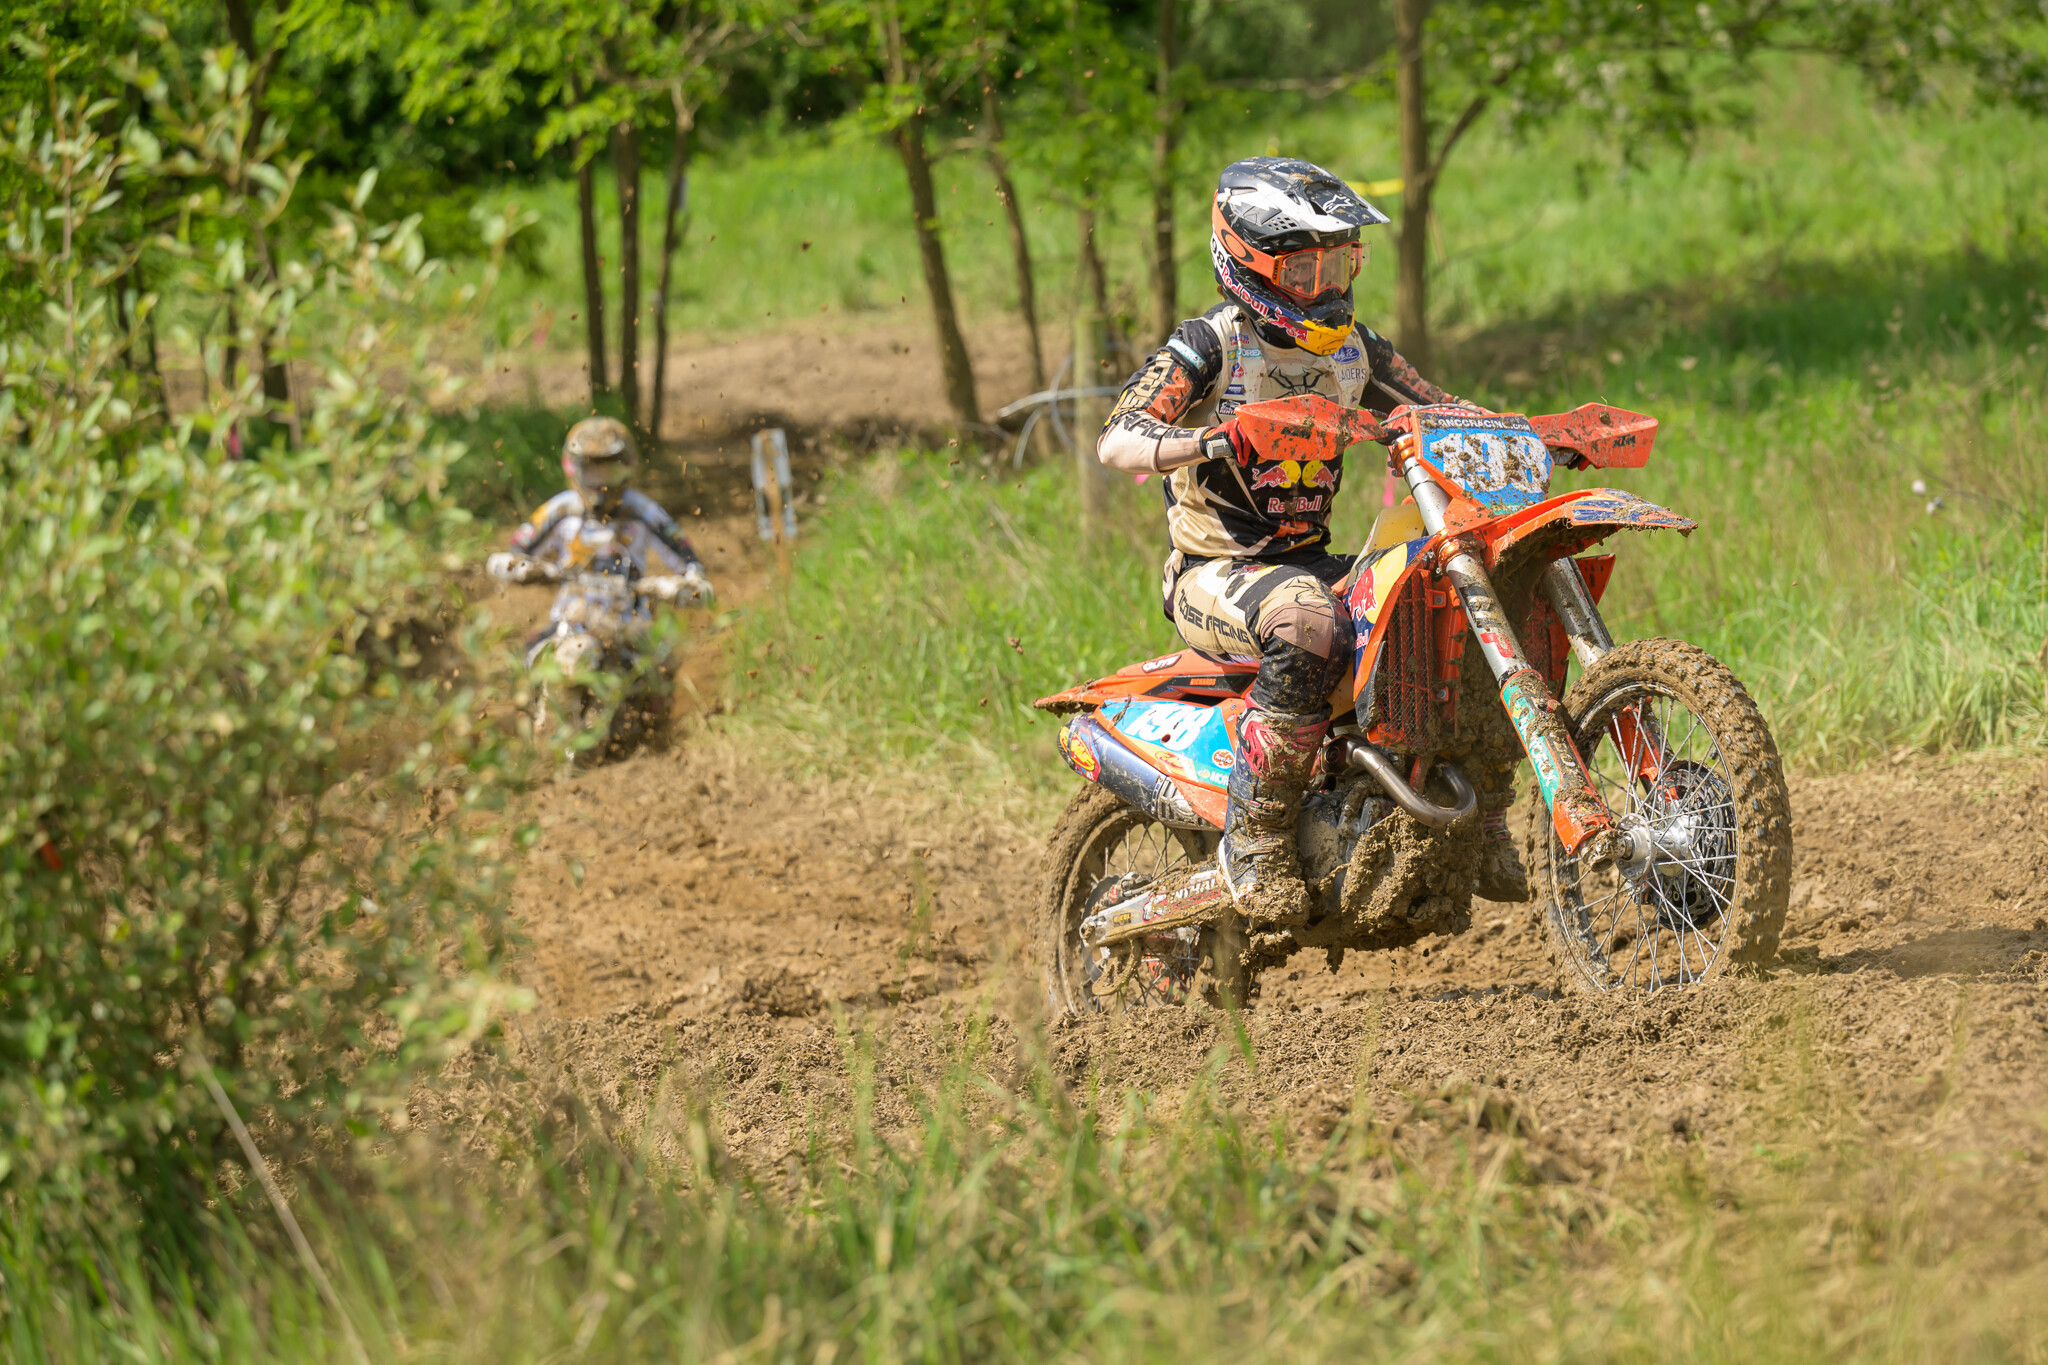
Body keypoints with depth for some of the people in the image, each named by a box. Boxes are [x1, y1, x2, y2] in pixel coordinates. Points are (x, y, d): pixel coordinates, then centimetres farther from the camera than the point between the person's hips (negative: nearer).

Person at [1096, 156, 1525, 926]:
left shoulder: (1350, 349, 9)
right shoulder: (1209, 347, -11)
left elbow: (1440, 412, 14)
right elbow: (1116, 441, -23)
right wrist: (1209, 442, -43)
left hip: (1309, 561, 7)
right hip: (1215, 574, -7)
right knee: (1308, 622, -40)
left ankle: (1483, 829, 3)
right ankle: (1255, 844, -29)